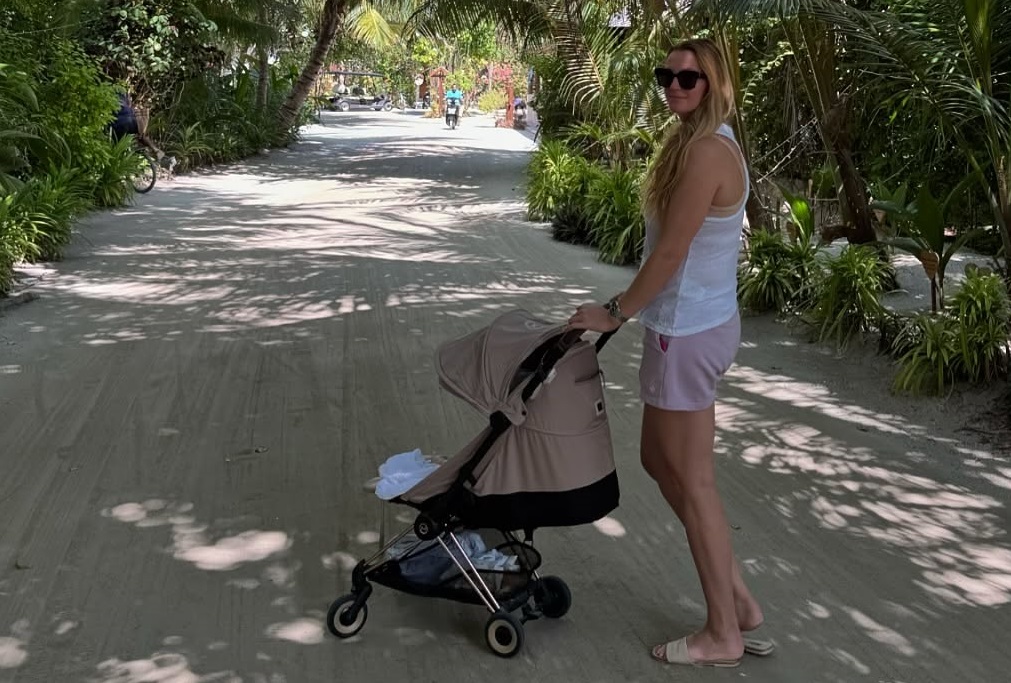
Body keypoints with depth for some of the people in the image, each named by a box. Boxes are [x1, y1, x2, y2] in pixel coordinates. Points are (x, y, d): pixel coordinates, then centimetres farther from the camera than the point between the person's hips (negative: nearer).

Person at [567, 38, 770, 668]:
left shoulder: (706, 151, -20)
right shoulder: (705, 143, 12)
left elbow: (670, 252, -20)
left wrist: (615, 313, -9)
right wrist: (629, 309, 14)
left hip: (688, 332, -10)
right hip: (701, 324, 10)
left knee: (692, 481, 1)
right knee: (659, 461, 19)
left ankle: (723, 635, 17)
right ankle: (739, 601, 27)